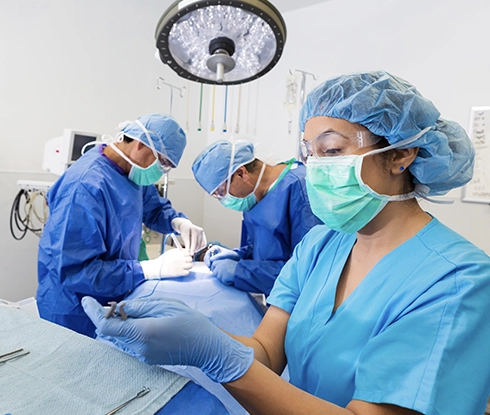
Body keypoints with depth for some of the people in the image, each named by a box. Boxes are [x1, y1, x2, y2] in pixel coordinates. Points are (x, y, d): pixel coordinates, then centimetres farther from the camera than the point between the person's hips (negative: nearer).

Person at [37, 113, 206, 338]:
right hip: (75, 313, -7)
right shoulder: (85, 187, -32)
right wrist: (154, 268, -34)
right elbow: (75, 270, -33)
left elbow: (154, 207, 11)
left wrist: (179, 222, -12)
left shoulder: (131, 170, -5)